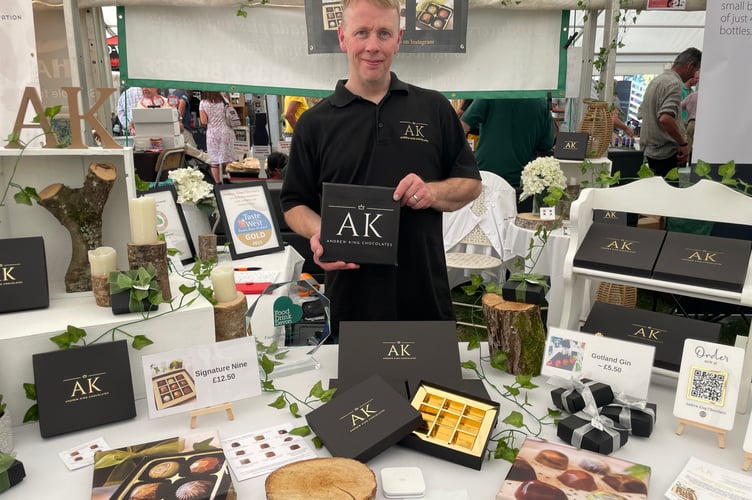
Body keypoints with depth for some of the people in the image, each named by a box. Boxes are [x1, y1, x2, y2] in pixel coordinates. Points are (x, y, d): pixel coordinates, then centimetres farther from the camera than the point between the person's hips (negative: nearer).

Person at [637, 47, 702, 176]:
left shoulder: (656, 80, 15)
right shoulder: (674, 83, -15)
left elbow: (641, 114, 22)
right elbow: (665, 118, -29)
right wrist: (683, 144, -20)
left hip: (649, 150, 10)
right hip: (667, 152, -10)